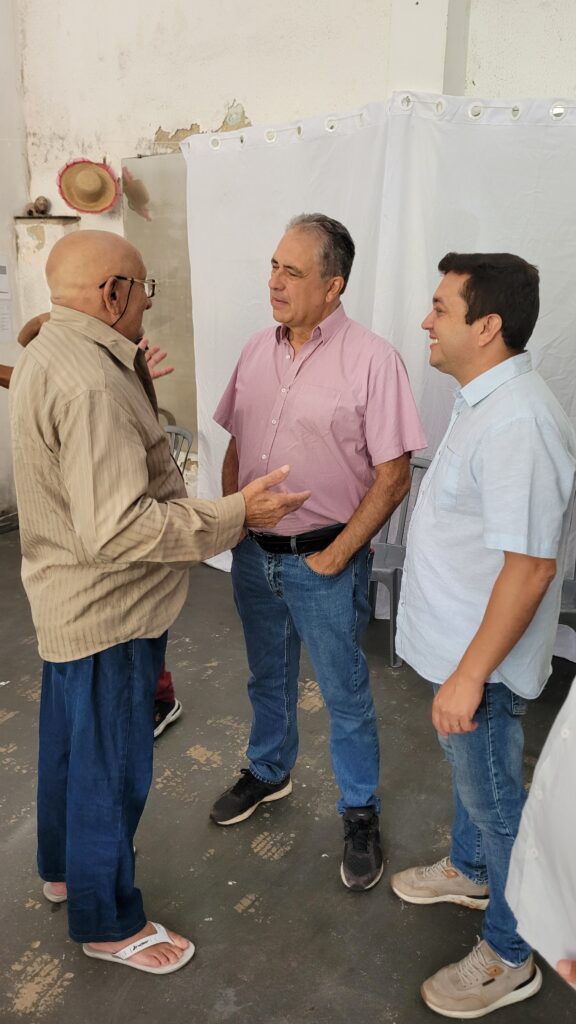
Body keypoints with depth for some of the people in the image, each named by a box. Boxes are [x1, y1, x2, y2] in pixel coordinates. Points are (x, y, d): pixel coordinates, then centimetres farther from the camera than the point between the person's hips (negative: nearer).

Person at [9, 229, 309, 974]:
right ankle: (107, 923, 31)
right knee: (111, 767, 8)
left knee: (69, 740, 26)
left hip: (67, 600, 11)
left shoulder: (50, 353, 6)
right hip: (108, 613, -11)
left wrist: (136, 378, 12)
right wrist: (235, 514, -26)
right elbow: (118, 530, -32)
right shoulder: (90, 383, -28)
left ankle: (63, 868, 49)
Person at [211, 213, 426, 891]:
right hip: (254, 554, 5)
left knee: (345, 694, 11)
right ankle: (268, 771, 48)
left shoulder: (372, 360, -15)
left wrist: (334, 557, -15)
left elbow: (393, 478, -15)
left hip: (324, 561, -5)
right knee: (267, 677, 24)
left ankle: (360, 813, 33)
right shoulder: (257, 351, 3)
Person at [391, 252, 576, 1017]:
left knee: (495, 798, 10)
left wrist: (469, 675, -26)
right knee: (470, 772, 28)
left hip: (482, 660, -9)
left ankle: (509, 959, 33)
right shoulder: (485, 399, 4)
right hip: (456, 642, 9)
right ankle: (468, 870, 53)